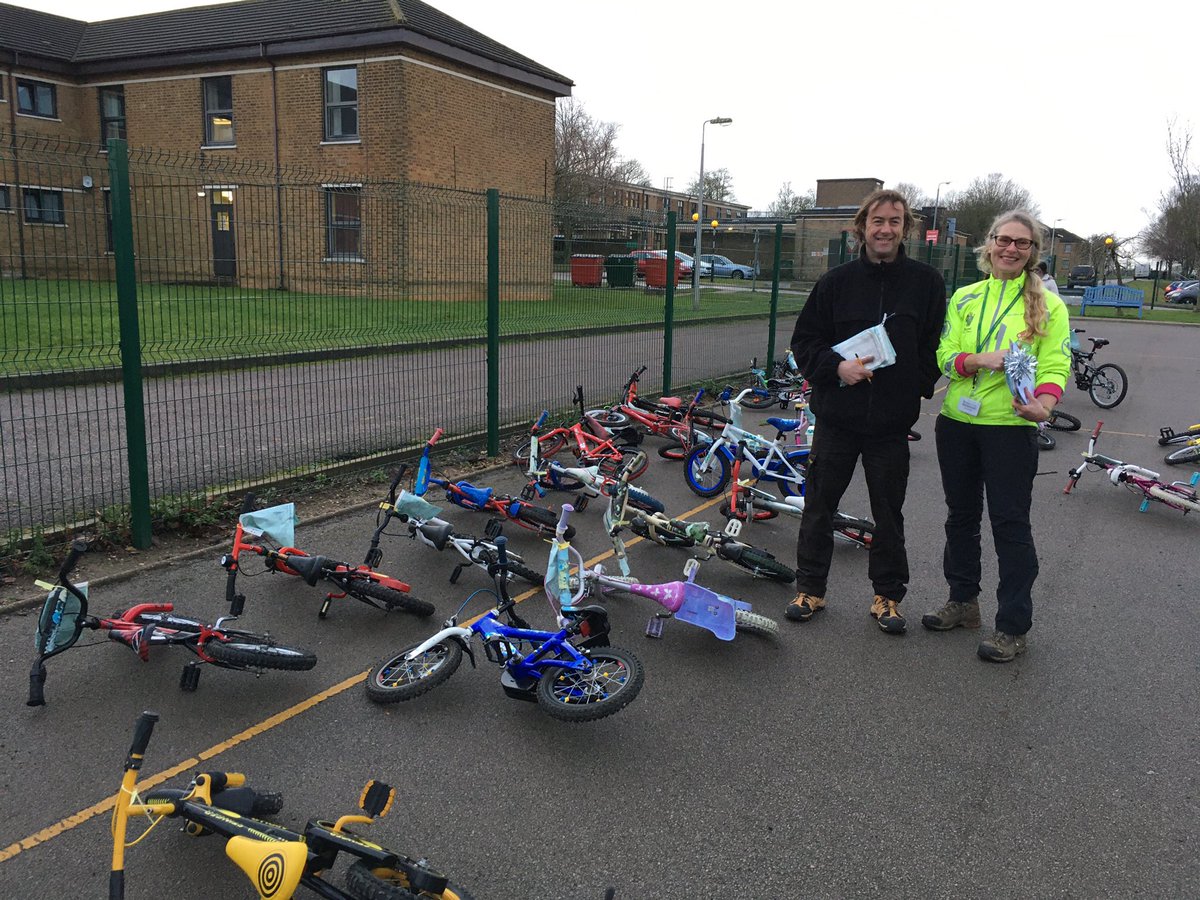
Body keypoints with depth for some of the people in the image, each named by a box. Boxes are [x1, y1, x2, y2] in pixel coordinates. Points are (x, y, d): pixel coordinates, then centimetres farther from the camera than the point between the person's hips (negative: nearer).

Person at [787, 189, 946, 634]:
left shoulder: (926, 282, 1)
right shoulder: (836, 281, 0)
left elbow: (935, 347, 7)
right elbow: (804, 340, 3)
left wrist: (915, 390, -4)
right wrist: (836, 367, -14)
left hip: (893, 422, 0)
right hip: (836, 417, 0)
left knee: (889, 514, 11)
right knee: (819, 506, 8)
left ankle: (888, 596, 26)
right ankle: (810, 589, 24)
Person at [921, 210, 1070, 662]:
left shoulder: (1048, 305, 0)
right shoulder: (964, 298, 9)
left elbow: (1056, 364, -8)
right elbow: (946, 354, 1)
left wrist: (1043, 402, -28)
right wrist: (978, 360, -20)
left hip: (1011, 426, -4)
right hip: (957, 422, 4)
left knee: (1010, 523, -2)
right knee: (960, 516, 15)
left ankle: (1013, 626, 10)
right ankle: (963, 601, 32)